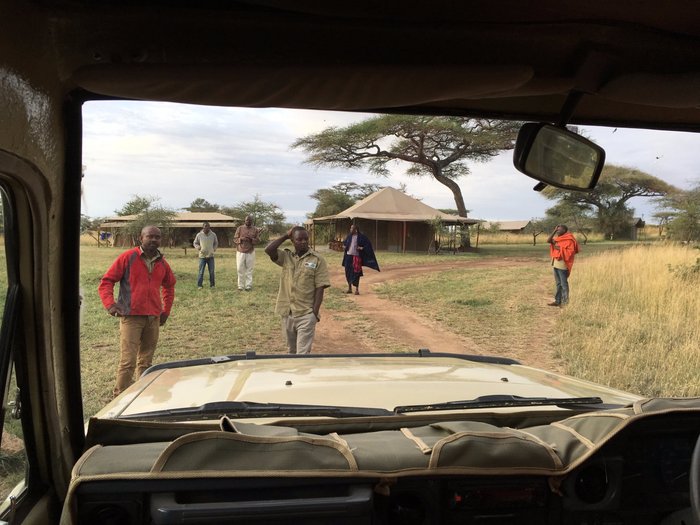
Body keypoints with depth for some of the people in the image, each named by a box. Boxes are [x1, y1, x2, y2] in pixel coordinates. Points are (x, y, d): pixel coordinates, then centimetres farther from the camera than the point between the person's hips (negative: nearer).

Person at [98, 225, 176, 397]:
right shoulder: (128, 257, -4)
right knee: (128, 362, -10)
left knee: (146, 362, 13)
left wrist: (166, 310, 21)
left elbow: (169, 285, 27)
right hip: (131, 317, -5)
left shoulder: (162, 263, 10)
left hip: (153, 318, 5)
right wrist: (110, 303, -17)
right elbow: (106, 281, -3)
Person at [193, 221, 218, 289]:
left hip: (210, 256, 1)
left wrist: (214, 249, 4)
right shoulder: (199, 235, -1)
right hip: (202, 256, -1)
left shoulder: (213, 235, 3)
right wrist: (198, 247, -7)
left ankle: (212, 285, 15)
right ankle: (199, 285, 6)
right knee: (201, 272, -2)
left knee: (211, 271, 4)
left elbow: (216, 243, 19)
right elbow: (195, 243, 11)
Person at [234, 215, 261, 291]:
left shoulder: (255, 230, 6)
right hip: (240, 251, 0)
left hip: (250, 252, 0)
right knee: (240, 269, -1)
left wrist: (251, 239, -16)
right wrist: (241, 239, -16)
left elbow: (258, 240, 3)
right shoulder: (240, 228, 5)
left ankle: (248, 286, 4)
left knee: (249, 269, -1)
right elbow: (235, 239, 3)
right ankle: (240, 285, 8)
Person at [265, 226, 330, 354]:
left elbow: (320, 288, -8)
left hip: (306, 314, -4)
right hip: (287, 312, 4)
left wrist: (315, 313, -12)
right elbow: (268, 250, -13)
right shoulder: (286, 257, 4)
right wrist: (285, 236, -5)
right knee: (291, 350, 18)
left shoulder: (317, 260, -6)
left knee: (303, 352, -6)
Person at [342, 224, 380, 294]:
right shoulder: (349, 236, 8)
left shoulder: (361, 237, -8)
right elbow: (344, 242, 27)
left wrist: (362, 248, -18)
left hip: (356, 256, -5)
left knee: (356, 273, -5)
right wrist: (345, 246, 8)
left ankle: (357, 289, 4)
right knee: (348, 272, 8)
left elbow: (368, 244, -5)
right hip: (348, 256, 5)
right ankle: (349, 288, 21)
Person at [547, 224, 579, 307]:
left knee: (563, 283, -6)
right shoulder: (557, 238, 15)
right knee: (558, 283, 13)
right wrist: (554, 231, 3)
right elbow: (548, 240, 7)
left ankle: (565, 302, -1)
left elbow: (571, 251, -18)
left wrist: (560, 249, -19)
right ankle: (557, 300, 19)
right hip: (556, 263, 9)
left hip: (562, 263, -9)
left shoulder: (569, 239, -11)